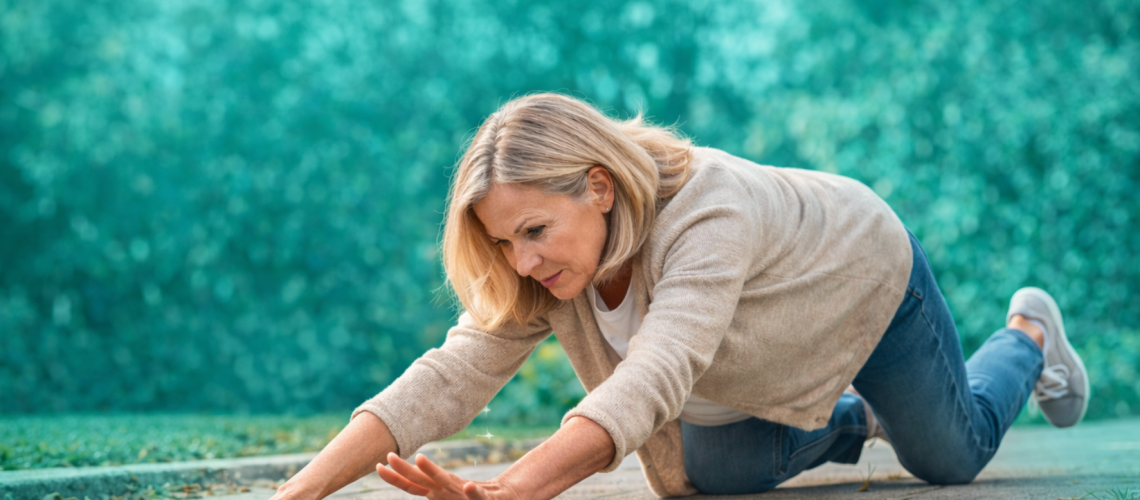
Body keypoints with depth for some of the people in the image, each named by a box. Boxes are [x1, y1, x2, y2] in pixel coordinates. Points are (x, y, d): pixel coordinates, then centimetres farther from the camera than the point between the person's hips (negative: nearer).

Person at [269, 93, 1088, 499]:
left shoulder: (708, 212, -48)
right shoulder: (541, 274, -29)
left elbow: (652, 379, -61)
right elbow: (449, 378, -37)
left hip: (863, 276, -4)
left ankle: (1030, 337, 46)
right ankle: (852, 421, 35)